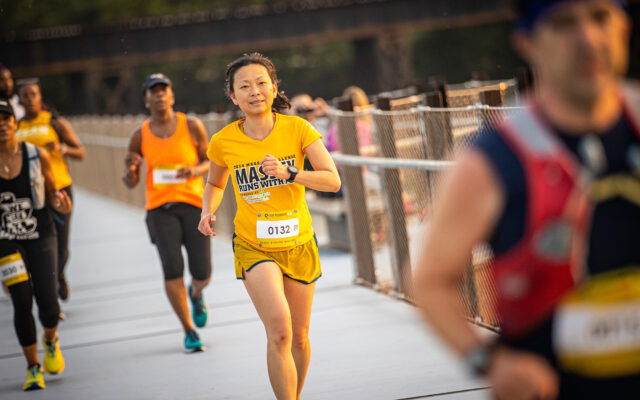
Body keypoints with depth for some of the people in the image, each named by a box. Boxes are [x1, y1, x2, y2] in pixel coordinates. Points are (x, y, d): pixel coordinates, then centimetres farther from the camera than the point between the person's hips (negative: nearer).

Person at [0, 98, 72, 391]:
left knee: (47, 300, -8)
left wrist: (61, 204, -15)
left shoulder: (37, 157, -2)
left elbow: (52, 195, 7)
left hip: (41, 237, 0)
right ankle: (33, 368, 9)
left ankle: (51, 341, 28)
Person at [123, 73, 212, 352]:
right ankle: (189, 331, -2)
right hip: (160, 208, 0)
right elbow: (131, 184, 10)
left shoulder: (191, 126, 2)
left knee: (202, 274, -2)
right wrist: (131, 168, -13)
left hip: (194, 203, 0)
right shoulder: (140, 136, 4)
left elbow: (209, 161, 11)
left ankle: (195, 295, 37)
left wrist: (195, 170, -11)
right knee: (172, 269, -15)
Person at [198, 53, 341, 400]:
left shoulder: (297, 129, -8)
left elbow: (333, 180, -14)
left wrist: (288, 173, -27)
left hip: (298, 244, 2)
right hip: (254, 248, -2)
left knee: (299, 338, 13)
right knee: (279, 330, -23)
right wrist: (208, 213, -5)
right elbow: (215, 184, 14)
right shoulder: (223, 142, -6)